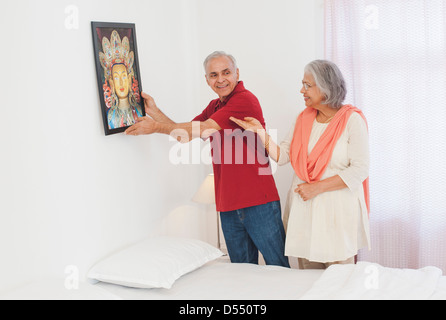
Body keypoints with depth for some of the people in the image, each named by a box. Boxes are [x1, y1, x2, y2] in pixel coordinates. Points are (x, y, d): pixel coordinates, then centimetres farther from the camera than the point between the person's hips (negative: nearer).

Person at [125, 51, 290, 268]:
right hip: (228, 205, 8)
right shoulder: (215, 106, 17)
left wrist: (156, 127, -10)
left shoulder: (244, 100, -12)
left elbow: (201, 129, -17)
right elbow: (186, 134, 17)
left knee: (279, 268, 1)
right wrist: (154, 111, 6)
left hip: (258, 201, -8)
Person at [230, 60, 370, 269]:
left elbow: (359, 170, -12)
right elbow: (282, 156, 6)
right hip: (304, 207, 5)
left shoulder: (352, 120, -7)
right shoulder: (303, 118, 10)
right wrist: (260, 132, -6)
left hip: (338, 209, -5)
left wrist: (317, 187, -14)